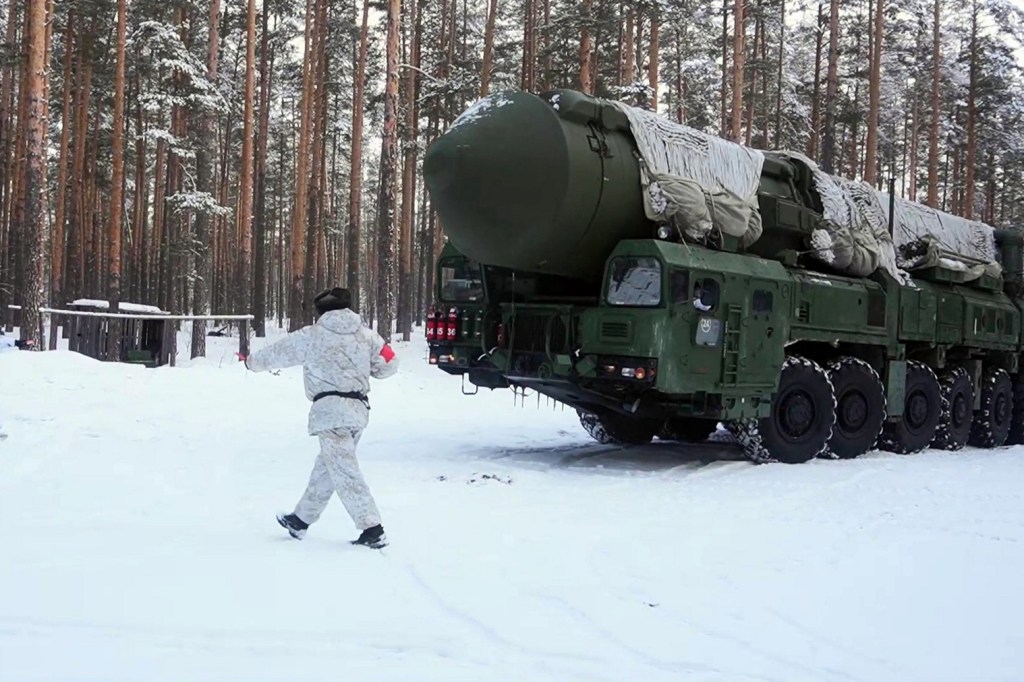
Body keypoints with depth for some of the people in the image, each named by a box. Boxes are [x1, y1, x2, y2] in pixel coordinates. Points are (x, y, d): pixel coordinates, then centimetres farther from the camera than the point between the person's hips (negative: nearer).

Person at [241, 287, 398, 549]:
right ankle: (301, 520, 32)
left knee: (344, 471, -8)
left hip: (331, 409, -6)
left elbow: (278, 352, 15)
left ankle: (373, 530, -16)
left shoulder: (311, 335, 3)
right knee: (326, 466, 18)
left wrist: (252, 361, 34)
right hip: (359, 409, 6)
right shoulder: (366, 335, 11)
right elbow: (389, 364, 10)